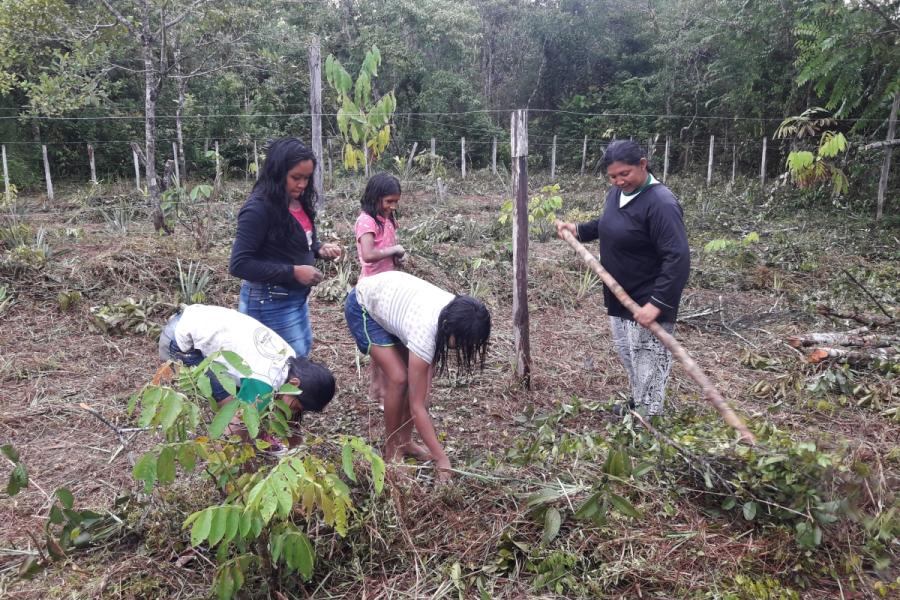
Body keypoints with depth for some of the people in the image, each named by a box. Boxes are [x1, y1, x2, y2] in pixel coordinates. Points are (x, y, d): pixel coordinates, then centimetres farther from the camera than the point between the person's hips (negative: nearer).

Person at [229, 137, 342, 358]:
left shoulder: (298, 201, 2)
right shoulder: (258, 208, -21)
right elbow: (239, 264, -23)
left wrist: (320, 249, -4)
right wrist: (293, 272, -24)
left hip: (297, 295, 9)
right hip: (271, 301, -8)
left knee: (303, 351, 19)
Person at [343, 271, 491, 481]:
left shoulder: (455, 312, -22)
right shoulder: (425, 332, -39)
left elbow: (430, 361, -4)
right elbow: (416, 407, -33)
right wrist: (442, 459, -32)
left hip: (391, 296, 7)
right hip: (362, 306, -7)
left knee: (416, 378, -2)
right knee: (399, 378, -16)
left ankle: (405, 441, 14)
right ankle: (392, 450, 2)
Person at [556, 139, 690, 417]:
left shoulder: (661, 203, -25)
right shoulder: (618, 192, 4)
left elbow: (678, 259, -29)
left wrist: (658, 303, -33)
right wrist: (578, 230, 10)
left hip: (647, 303, -9)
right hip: (620, 298, 9)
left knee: (648, 363, 2)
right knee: (627, 355, 23)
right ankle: (638, 403, 42)